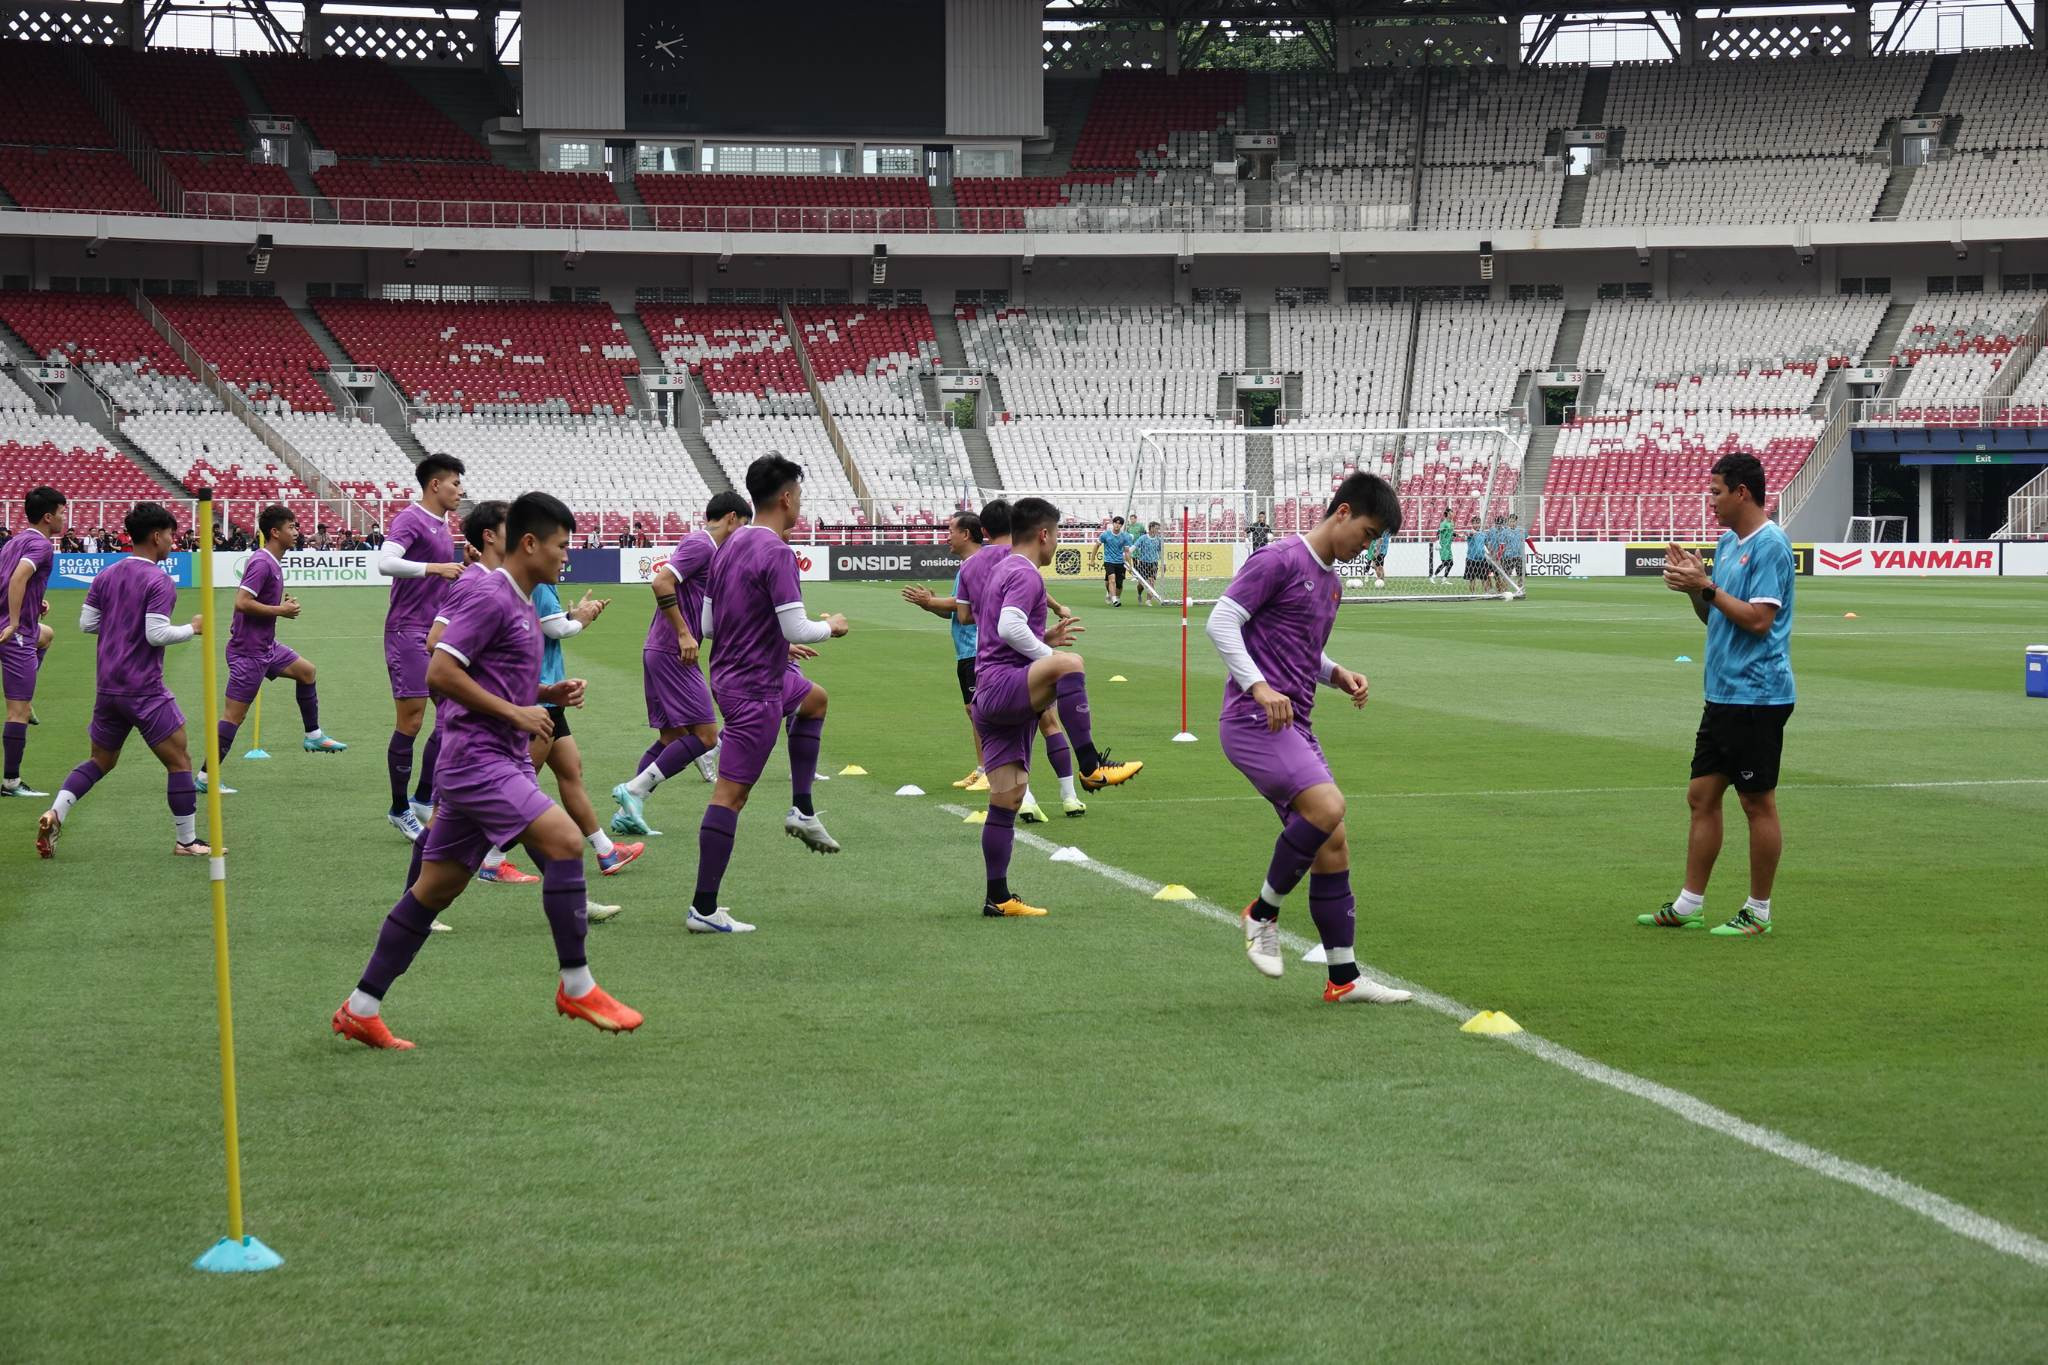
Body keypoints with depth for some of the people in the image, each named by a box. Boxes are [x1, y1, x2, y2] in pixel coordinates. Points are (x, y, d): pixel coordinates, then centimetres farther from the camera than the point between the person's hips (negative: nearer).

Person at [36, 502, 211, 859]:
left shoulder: (106, 575, 8)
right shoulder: (158, 581, -14)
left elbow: (86, 623, 10)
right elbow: (157, 634, -20)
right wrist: (193, 628, -5)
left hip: (108, 687, 7)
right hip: (145, 690, -7)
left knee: (101, 762, 19)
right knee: (179, 762, 3)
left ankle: (54, 814, 1)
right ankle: (186, 841, 6)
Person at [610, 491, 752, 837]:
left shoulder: (707, 549, 19)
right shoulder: (701, 544, -11)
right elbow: (661, 582, -24)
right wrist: (683, 634, -22)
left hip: (660, 651, 10)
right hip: (673, 653, -10)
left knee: (671, 737, 12)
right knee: (705, 735, -10)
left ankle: (627, 814, 9)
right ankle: (634, 789, -12)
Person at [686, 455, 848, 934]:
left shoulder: (729, 546, 7)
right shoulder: (776, 553, -20)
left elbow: (708, 624, 13)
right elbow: (796, 628, -25)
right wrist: (831, 627, -3)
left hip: (730, 674, 9)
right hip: (755, 689, -9)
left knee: (814, 699, 33)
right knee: (730, 795, -6)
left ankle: (802, 811, 27)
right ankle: (703, 910, -3)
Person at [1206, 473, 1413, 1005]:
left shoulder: (1330, 579, 19)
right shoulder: (1279, 561, -9)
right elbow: (1221, 623, -13)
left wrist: (1338, 675, 10)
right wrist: (1259, 688, -22)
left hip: (1293, 726, 9)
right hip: (1253, 720, -9)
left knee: (1333, 847, 5)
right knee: (1327, 806, -26)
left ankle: (1345, 978, 10)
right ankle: (1264, 912, -7)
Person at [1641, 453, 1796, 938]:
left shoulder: (1770, 546, -14)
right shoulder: (1727, 543, 14)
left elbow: (1758, 619, -21)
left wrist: (1707, 587, -17)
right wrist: (1693, 585, 3)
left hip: (1757, 697, -10)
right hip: (1722, 694, 10)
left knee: (1757, 803, 0)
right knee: (1701, 796, 10)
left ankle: (1758, 912, 8)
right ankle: (1688, 906, 16)